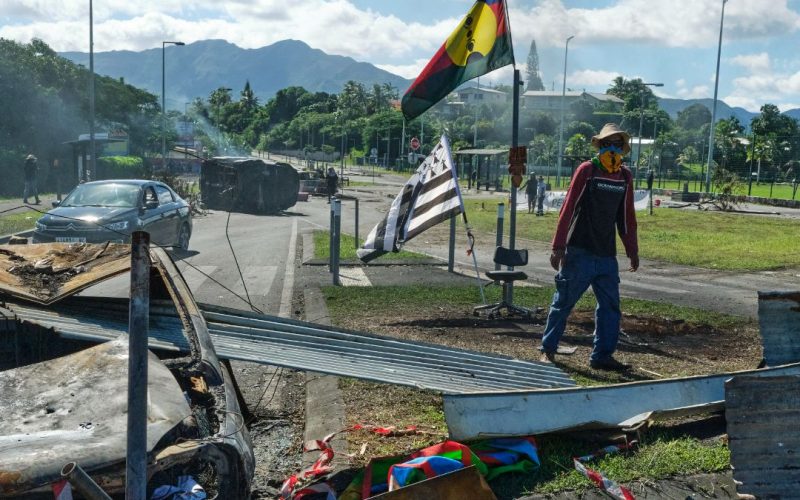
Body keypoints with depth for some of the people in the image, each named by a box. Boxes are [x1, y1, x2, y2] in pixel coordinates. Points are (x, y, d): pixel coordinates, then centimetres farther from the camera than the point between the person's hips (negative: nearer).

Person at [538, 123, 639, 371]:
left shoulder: (625, 176, 10)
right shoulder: (587, 170, -6)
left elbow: (627, 217, 16)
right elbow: (568, 209, -8)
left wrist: (632, 251, 15)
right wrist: (558, 247, -12)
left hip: (607, 255, 6)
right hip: (579, 252, -5)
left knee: (610, 305, 5)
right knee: (564, 302, 2)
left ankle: (602, 355, 14)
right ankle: (548, 349, 14)